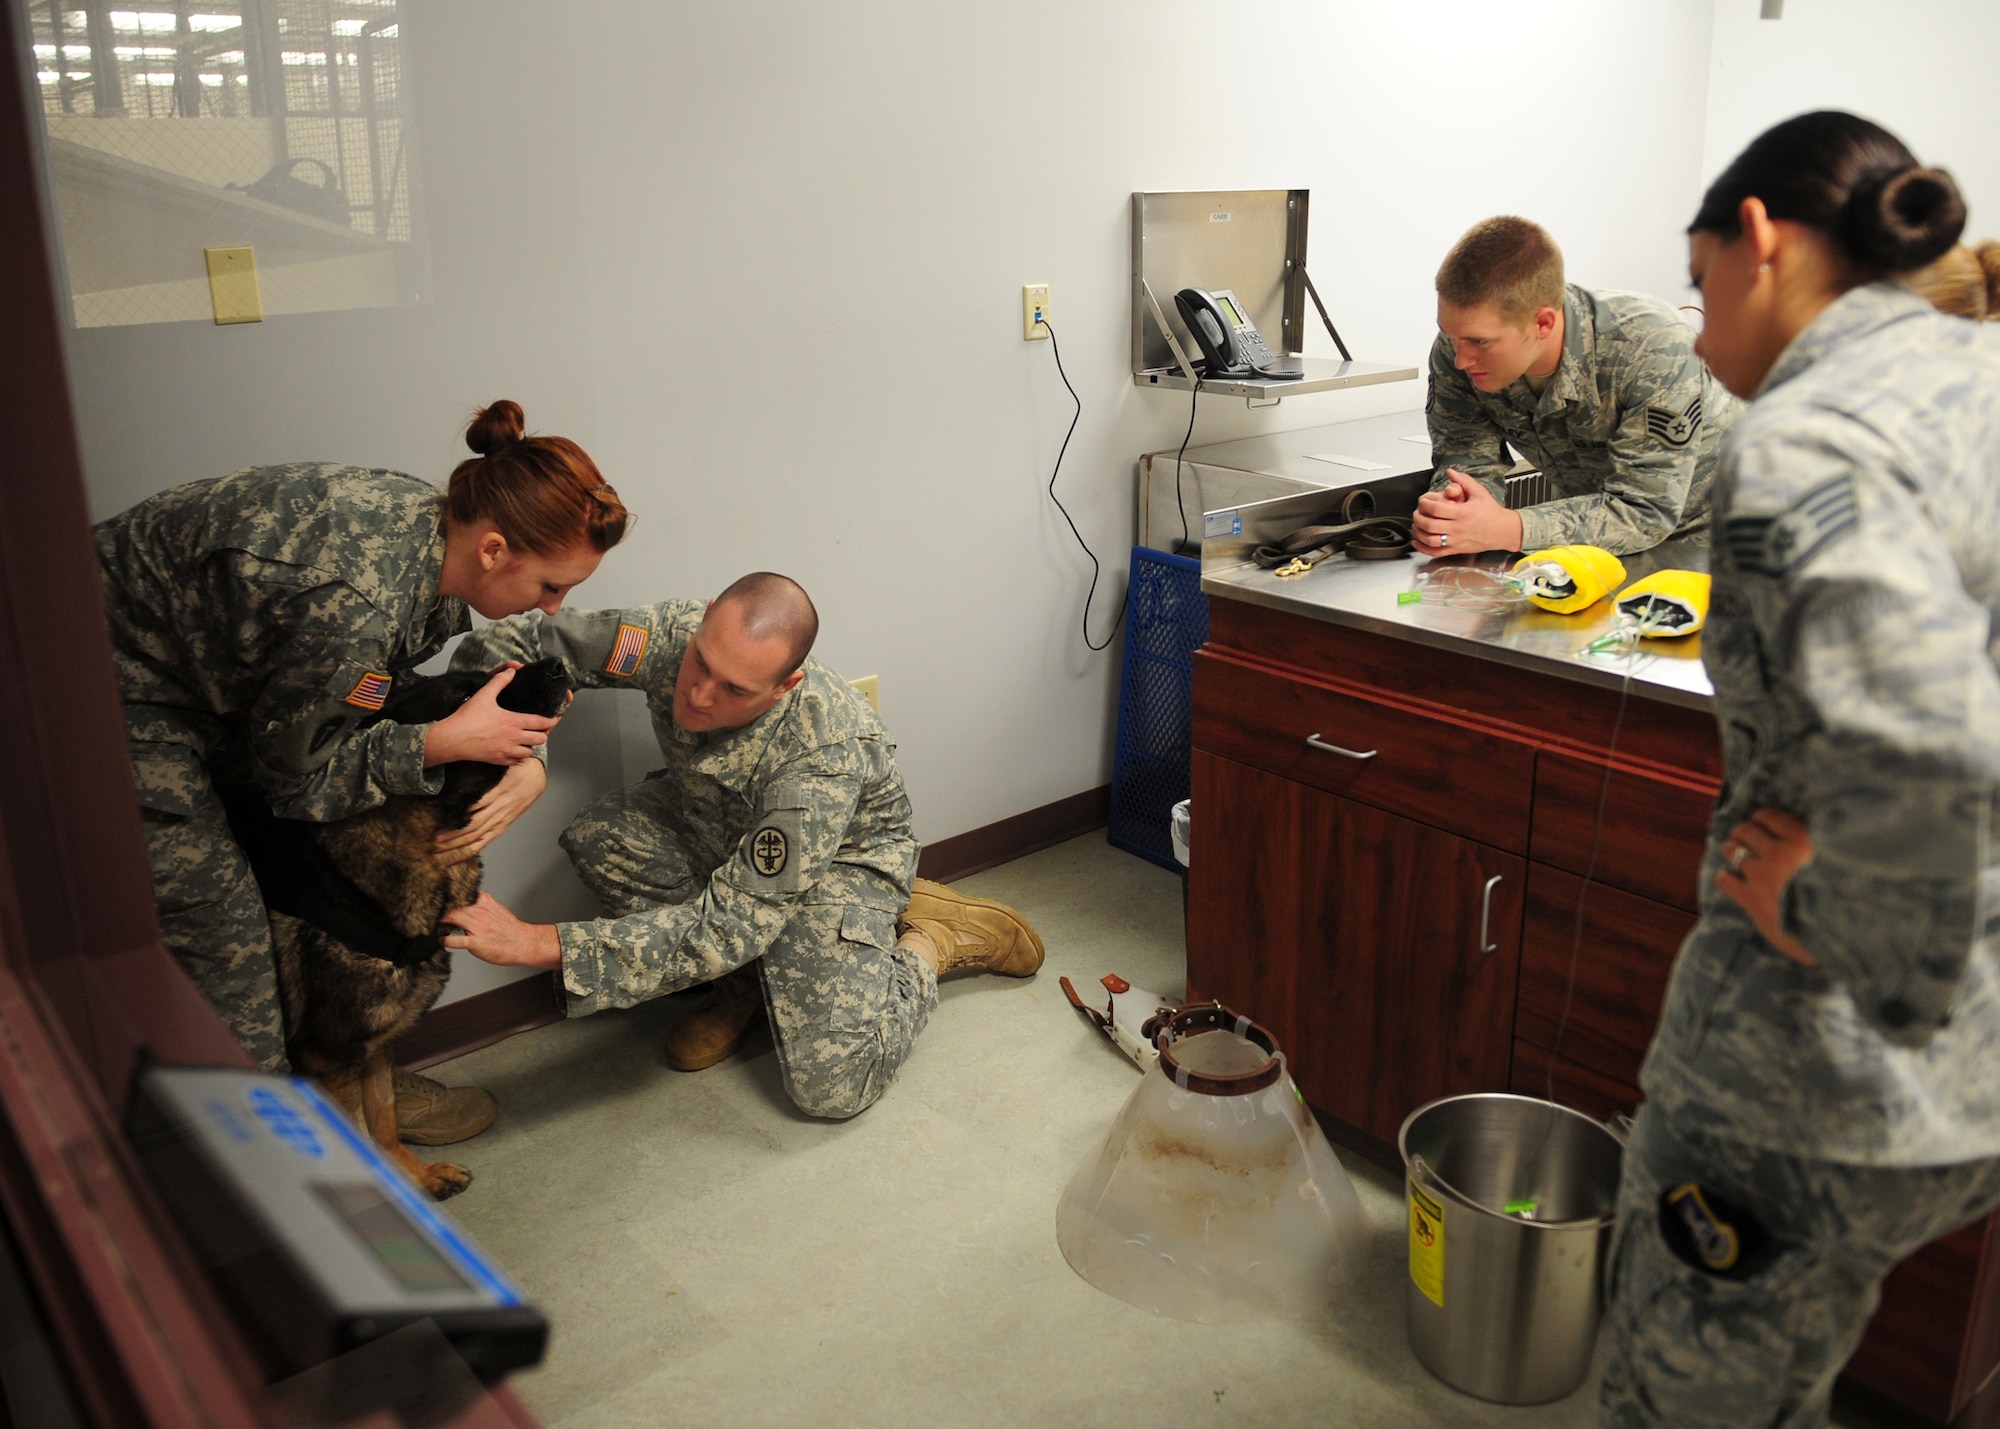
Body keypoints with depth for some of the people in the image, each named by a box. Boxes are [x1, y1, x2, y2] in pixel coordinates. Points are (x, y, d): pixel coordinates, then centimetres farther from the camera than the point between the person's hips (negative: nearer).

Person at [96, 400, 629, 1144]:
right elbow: (293, 778, -22)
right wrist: (448, 740, -24)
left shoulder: (435, 525, -14)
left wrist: (525, 756, -13)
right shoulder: (352, 606, -39)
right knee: (221, 927, -3)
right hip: (122, 684, -8)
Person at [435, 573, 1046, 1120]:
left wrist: (539, 944, -46)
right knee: (598, 838, -25)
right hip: (721, 827, 6)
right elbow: (513, 642, -18)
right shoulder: (669, 634, -29)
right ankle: (748, 974, 0)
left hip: (843, 857, -5)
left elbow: (732, 923, -40)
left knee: (830, 1088, -20)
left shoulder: (825, 758, -42)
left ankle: (932, 939, 8)